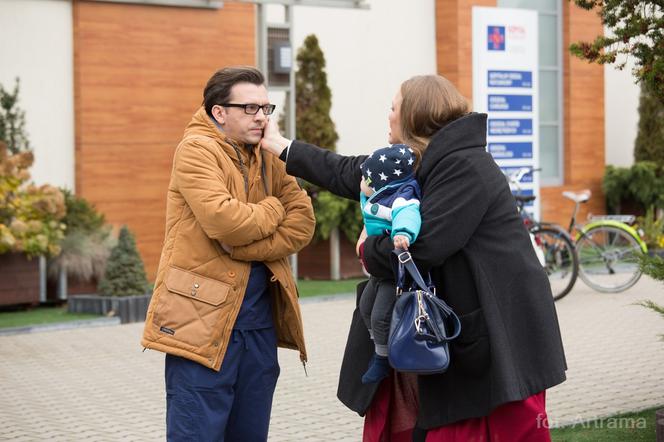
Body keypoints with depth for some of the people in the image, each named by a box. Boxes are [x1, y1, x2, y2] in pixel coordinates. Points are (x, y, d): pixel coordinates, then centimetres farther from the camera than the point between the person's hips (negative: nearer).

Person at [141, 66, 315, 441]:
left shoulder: (267, 159, 14)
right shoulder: (196, 150, -8)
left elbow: (303, 222, 2)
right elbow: (223, 220, -22)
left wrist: (247, 246, -13)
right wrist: (272, 210, -4)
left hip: (259, 321, 7)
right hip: (203, 318, -7)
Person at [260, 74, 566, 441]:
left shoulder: (466, 167, -17)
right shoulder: (410, 164, 12)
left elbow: (422, 245, -26)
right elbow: (349, 174, 23)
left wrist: (370, 249, -7)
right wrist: (280, 146, 29)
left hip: (493, 329, -9)